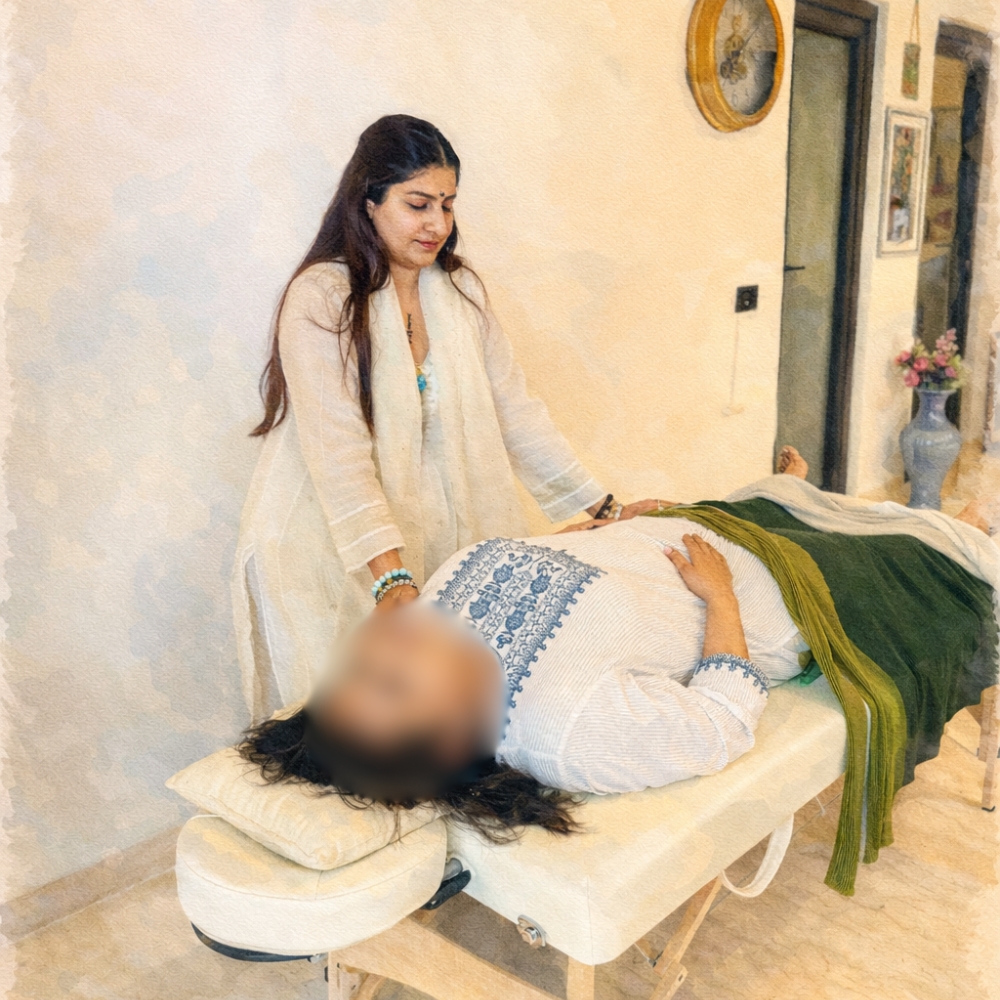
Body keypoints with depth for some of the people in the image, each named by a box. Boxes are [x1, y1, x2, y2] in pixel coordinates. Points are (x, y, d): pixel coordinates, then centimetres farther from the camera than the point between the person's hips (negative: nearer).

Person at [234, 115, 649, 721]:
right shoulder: (322, 297, -14)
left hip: (434, 542, 5)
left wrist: (606, 508, 0)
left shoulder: (460, 289, 6)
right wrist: (393, 579, -32)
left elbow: (513, 411, 6)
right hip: (332, 552, -5)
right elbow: (339, 454, -22)